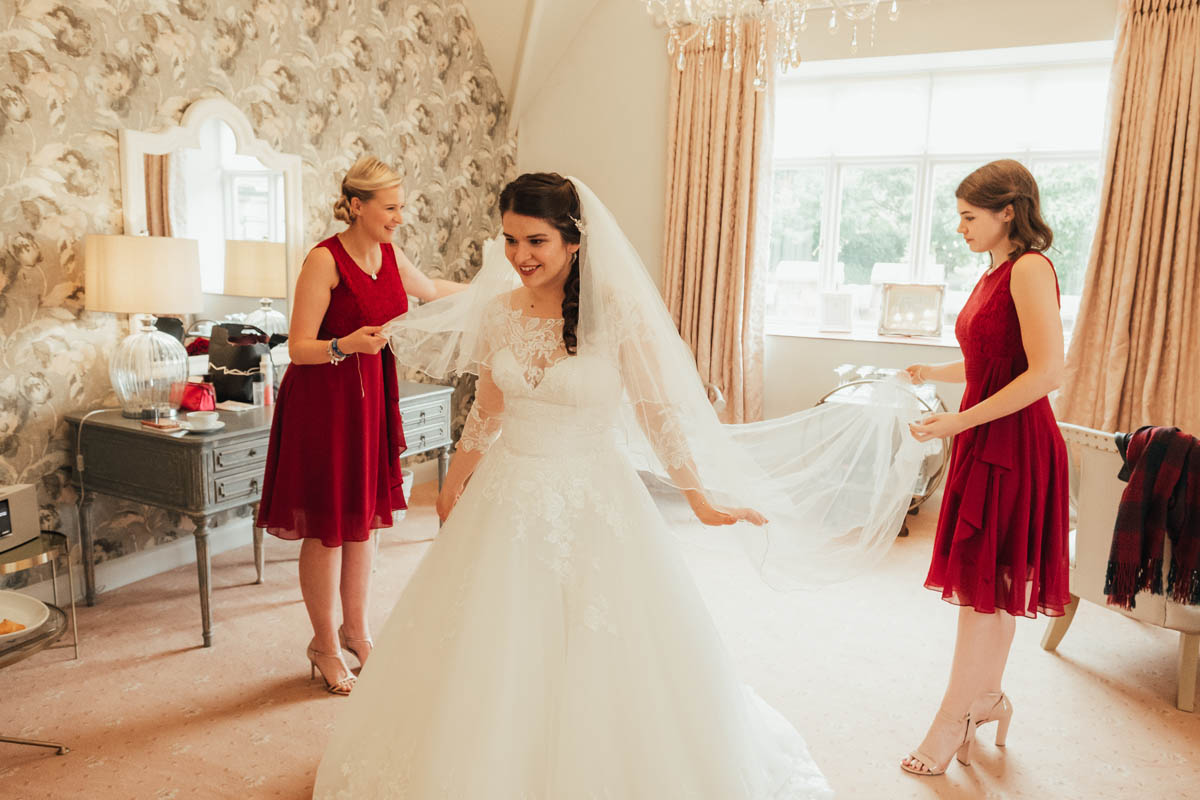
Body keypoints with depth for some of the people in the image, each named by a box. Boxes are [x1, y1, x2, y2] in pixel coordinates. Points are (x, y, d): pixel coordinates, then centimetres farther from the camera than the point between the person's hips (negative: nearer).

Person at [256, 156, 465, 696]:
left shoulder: (389, 255, 5)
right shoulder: (324, 260, -16)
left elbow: (432, 291, 26)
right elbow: (298, 348, -17)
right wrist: (346, 345, -35)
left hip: (370, 398, 7)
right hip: (322, 402, -7)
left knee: (362, 519, 14)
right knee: (326, 528, 2)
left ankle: (355, 630, 32)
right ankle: (325, 646, 21)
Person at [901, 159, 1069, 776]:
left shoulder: (1030, 268, -14)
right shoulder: (995, 274, 13)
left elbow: (1046, 372, -22)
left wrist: (960, 420, -22)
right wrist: (936, 374, 25)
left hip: (1012, 443, -9)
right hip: (985, 441, 9)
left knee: (984, 583, -1)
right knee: (989, 583, 16)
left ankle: (953, 720, 11)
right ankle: (988, 698, 30)